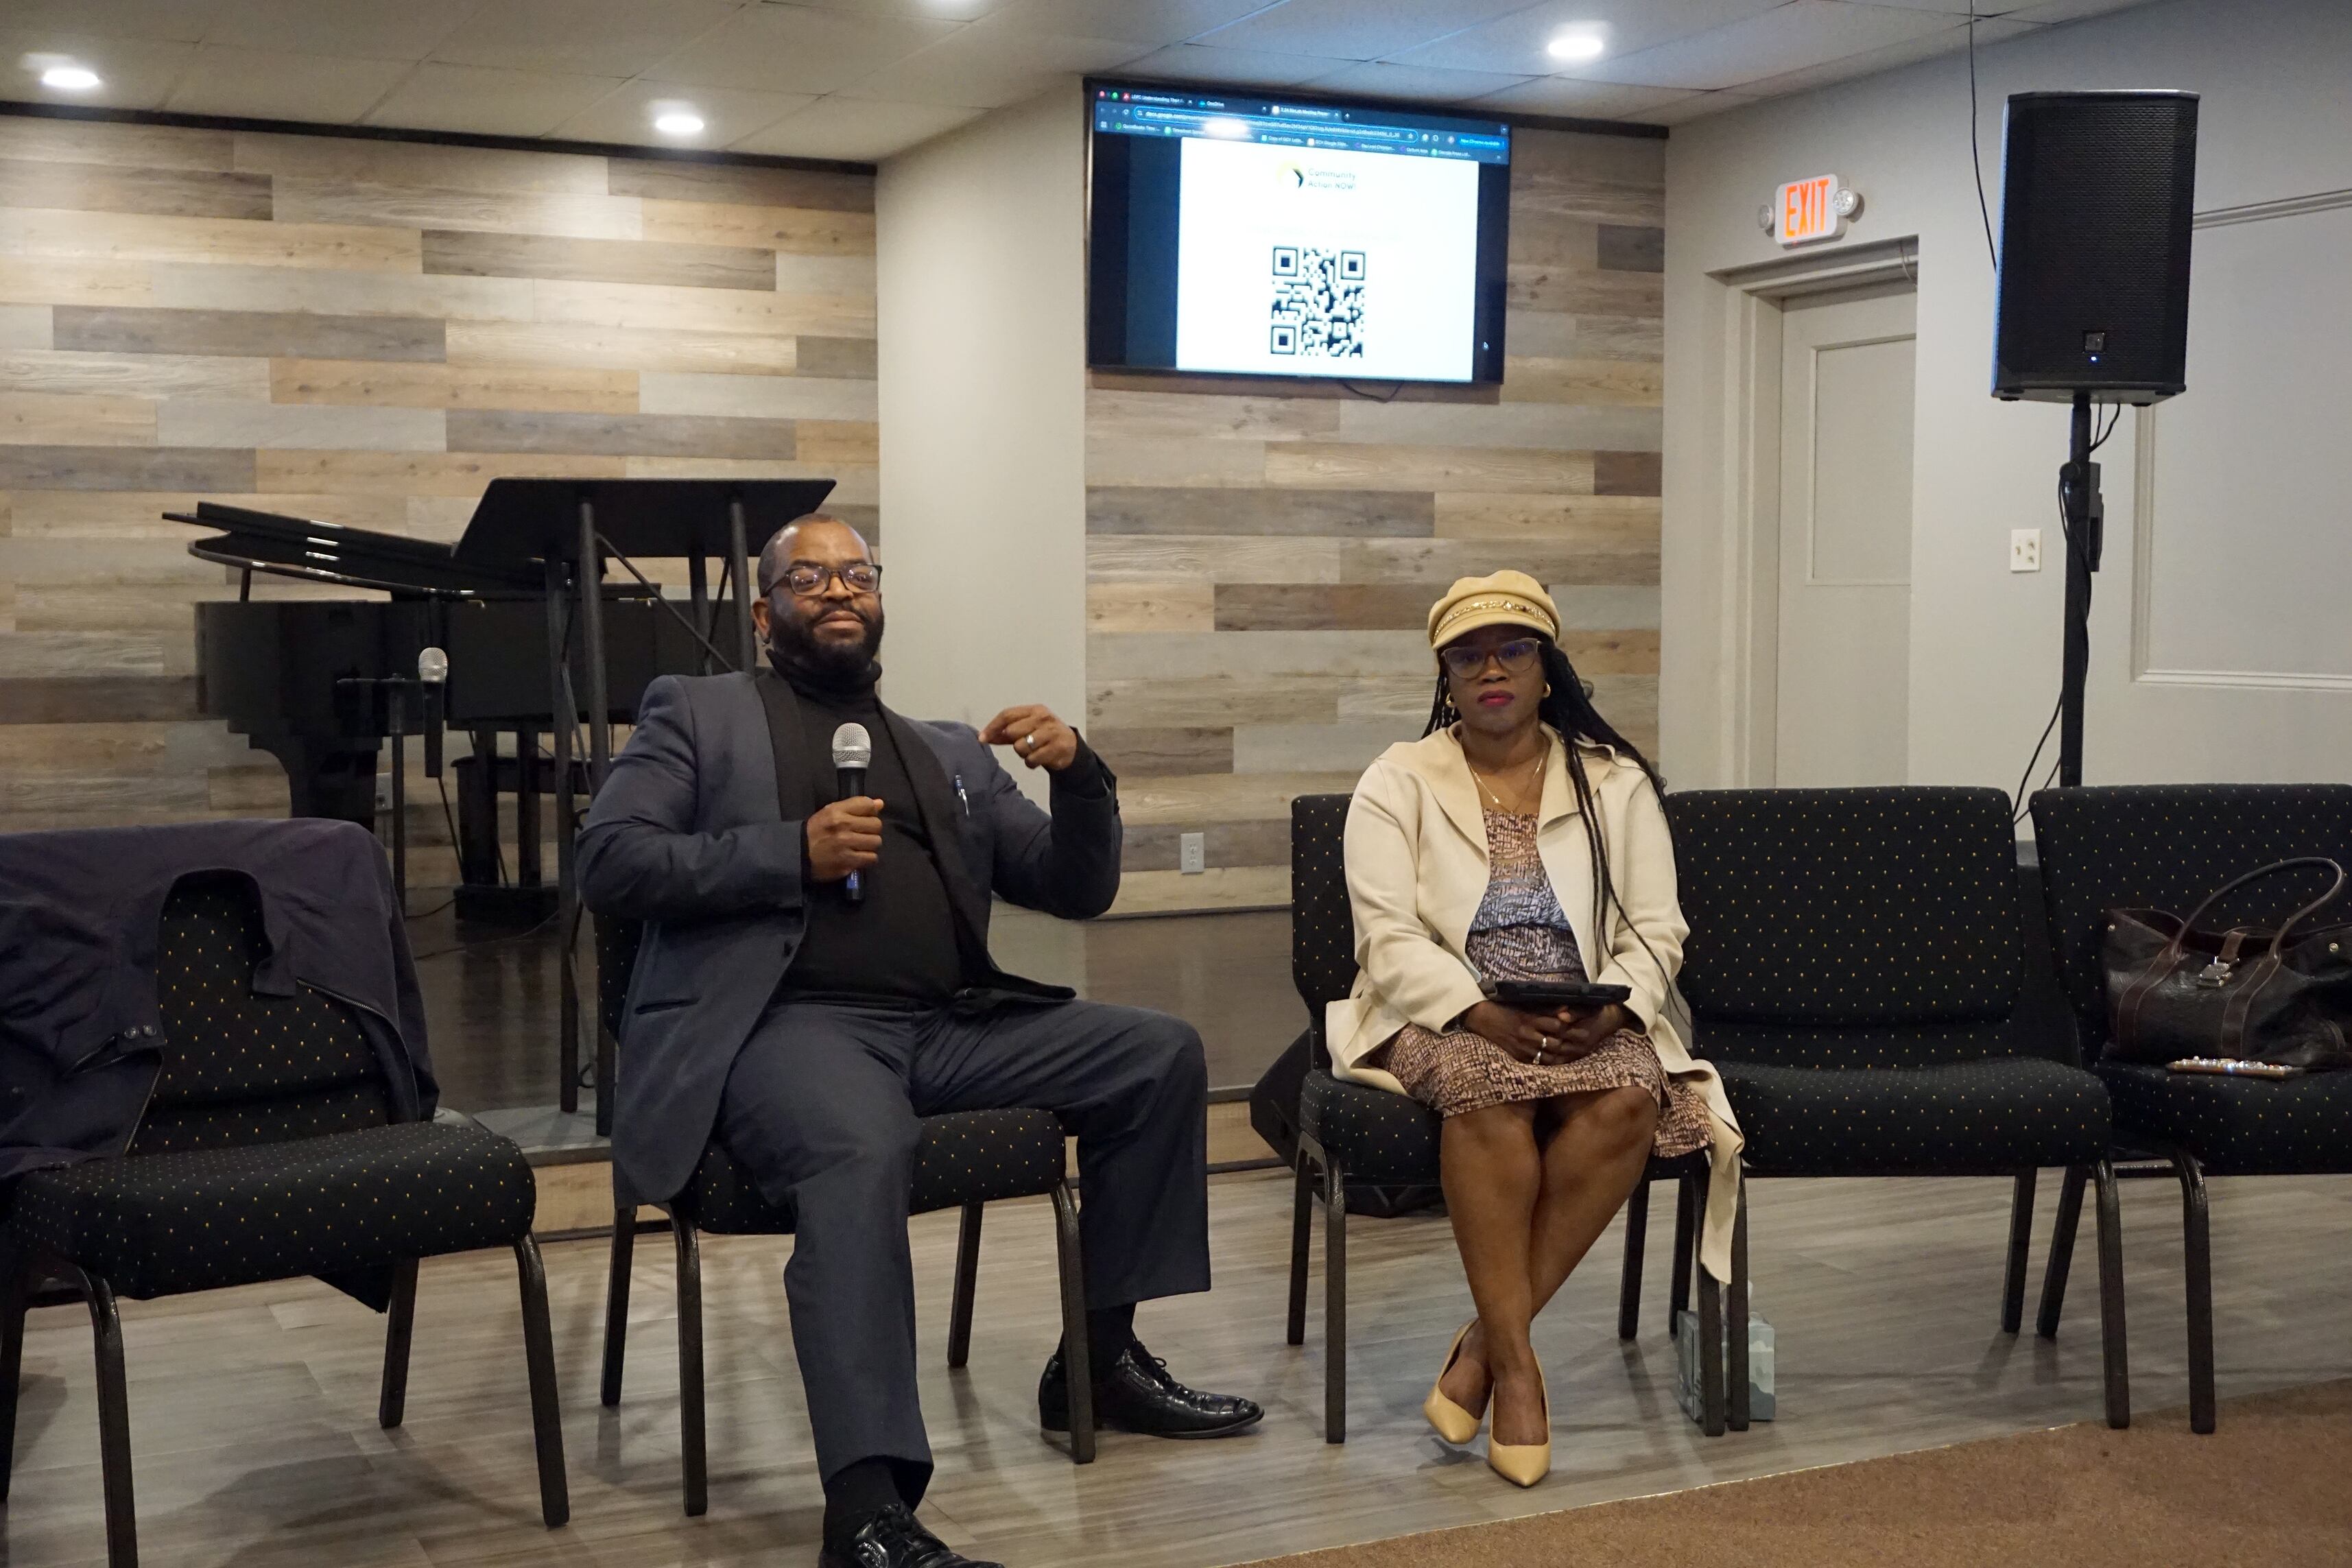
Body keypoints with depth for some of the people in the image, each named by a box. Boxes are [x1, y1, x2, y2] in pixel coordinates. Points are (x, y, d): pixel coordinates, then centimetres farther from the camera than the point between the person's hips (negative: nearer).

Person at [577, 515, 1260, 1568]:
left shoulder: (951, 754, 24)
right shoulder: (697, 712, 14)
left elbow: (1078, 890, 21)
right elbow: (608, 860, 0)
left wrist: (1077, 773, 0)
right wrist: (793, 852, -11)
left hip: (947, 1025, 6)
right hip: (788, 1022, -5)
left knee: (1161, 1054, -6)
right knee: (862, 1149, -38)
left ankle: (1099, 1361, 6)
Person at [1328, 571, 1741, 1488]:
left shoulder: (1616, 783, 10)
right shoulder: (1397, 783, 3)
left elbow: (1656, 932, 5)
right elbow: (1389, 938, -7)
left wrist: (1609, 1011, -17)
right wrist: (1481, 1014, -24)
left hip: (1587, 1023, 2)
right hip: (1442, 1017, -2)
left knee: (1627, 1099, -32)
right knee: (1491, 1091, -36)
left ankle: (1487, 1338, -22)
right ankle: (1515, 1363, -27)